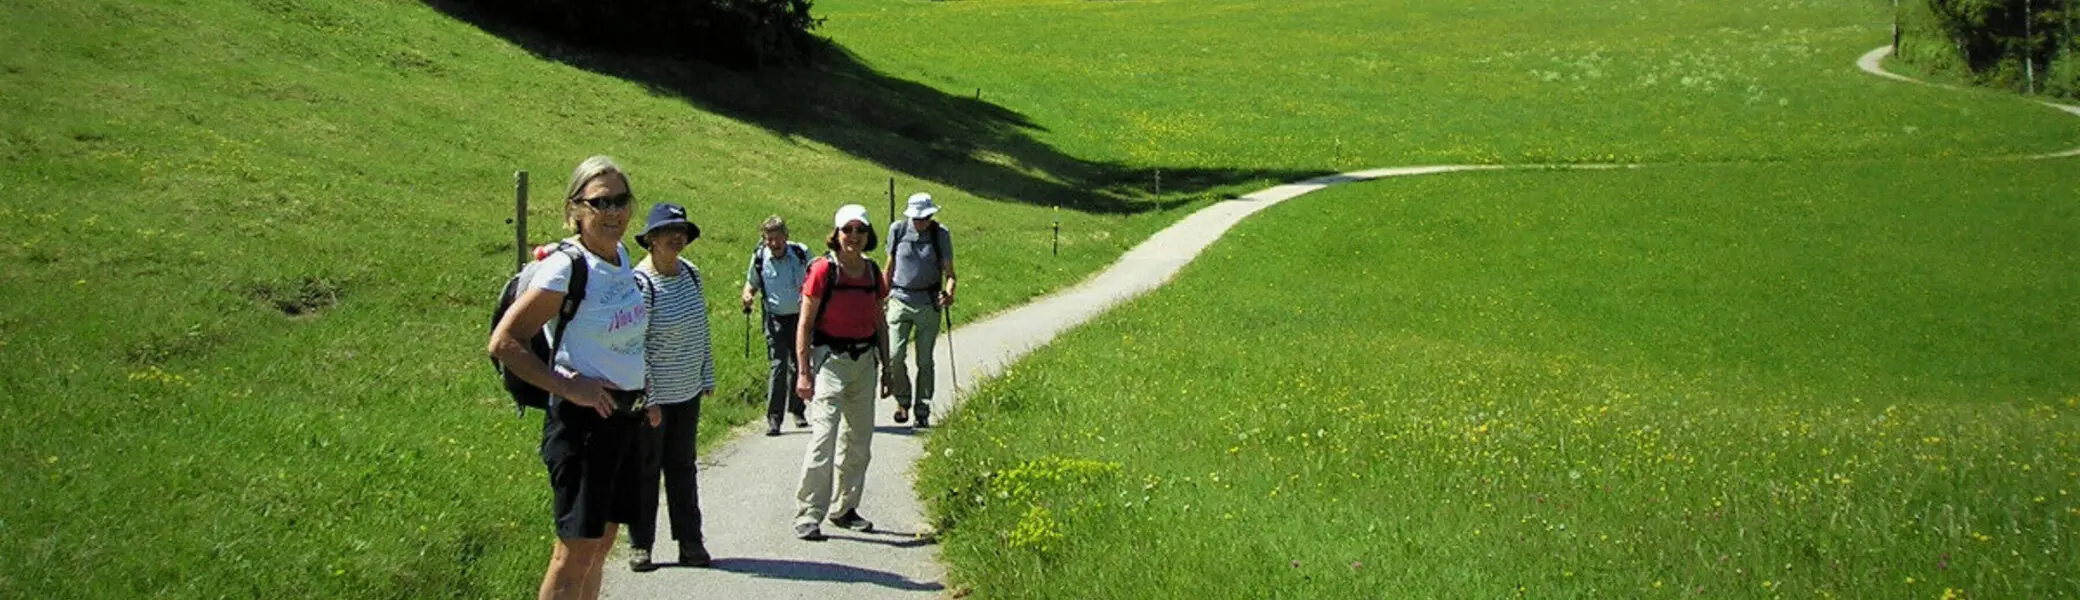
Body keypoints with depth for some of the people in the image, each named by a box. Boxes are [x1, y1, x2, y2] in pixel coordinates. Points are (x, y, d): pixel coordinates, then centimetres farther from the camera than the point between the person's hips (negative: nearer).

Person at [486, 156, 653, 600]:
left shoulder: (621, 256, 7)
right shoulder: (567, 268, -16)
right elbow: (503, 342, -18)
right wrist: (567, 387, -20)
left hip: (625, 416, 8)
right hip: (584, 418, -8)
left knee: (600, 543, 13)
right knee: (577, 549, -7)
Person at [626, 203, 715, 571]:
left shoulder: (690, 274, 4)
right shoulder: (641, 283, -17)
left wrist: (707, 377, 13)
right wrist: (647, 399, -17)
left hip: (688, 392, 6)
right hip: (652, 395, -6)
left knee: (682, 467, 13)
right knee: (645, 470, 4)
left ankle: (690, 542, 18)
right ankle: (640, 545, 14)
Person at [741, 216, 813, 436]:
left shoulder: (801, 254, -6)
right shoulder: (759, 258, -5)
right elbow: (752, 282, 12)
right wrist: (748, 295, -9)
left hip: (800, 317, 1)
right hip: (775, 319, -1)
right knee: (777, 365, -11)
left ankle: (797, 410, 29)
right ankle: (773, 418, -8)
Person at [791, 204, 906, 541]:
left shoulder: (873, 274, 8)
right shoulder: (823, 271, -9)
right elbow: (805, 324, -8)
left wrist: (886, 368, 16)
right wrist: (803, 372, -13)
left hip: (864, 359, 6)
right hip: (830, 358, -6)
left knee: (859, 440, 11)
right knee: (823, 436, -14)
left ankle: (845, 509, 24)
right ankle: (807, 516, -12)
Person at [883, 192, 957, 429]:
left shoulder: (940, 234, -1)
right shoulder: (897, 230, 2)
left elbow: (948, 271, 2)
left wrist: (949, 292, -17)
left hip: (928, 304, -1)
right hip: (900, 301, 1)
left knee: (924, 360, 4)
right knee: (894, 356, -11)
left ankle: (922, 411, 14)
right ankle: (902, 400, 11)